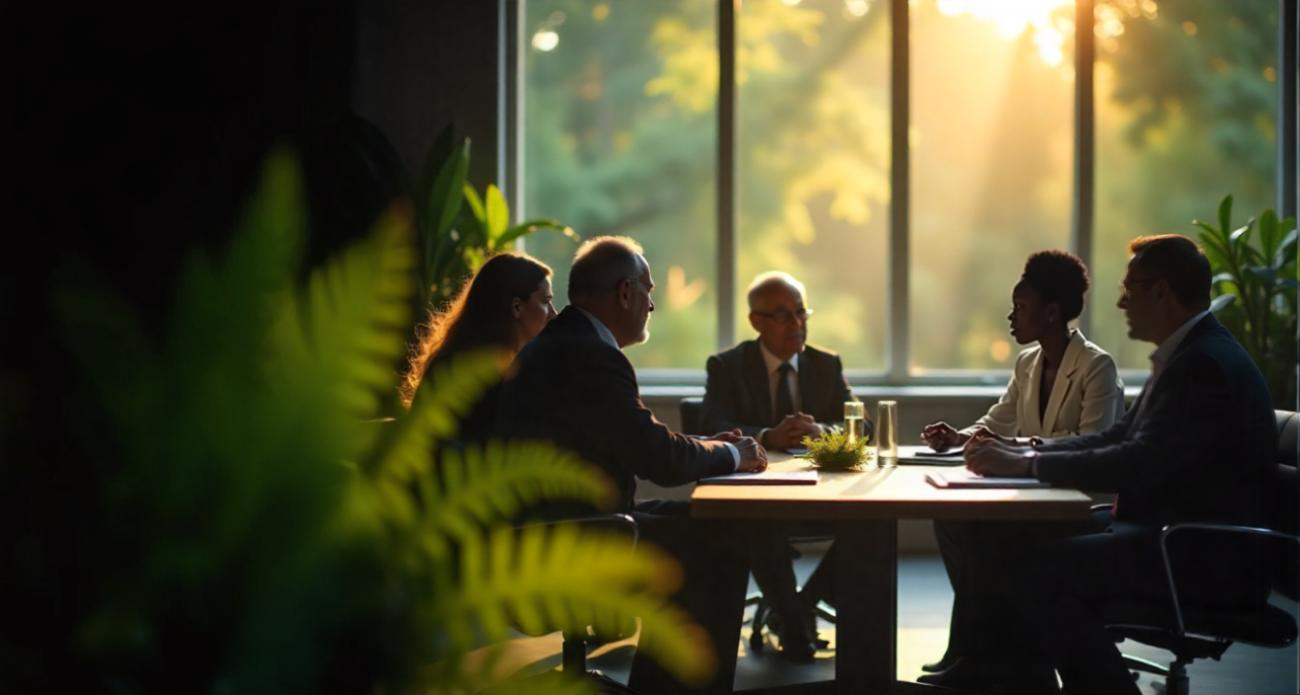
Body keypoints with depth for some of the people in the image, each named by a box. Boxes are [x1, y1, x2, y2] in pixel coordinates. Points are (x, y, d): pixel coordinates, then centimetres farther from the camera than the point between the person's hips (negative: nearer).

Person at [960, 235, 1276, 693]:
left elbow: (1138, 464, -27)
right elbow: (1119, 437, 15)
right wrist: (1024, 453, 2)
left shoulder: (1207, 364, -20)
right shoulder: (1188, 355, 13)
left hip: (1207, 557, -10)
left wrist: (1028, 465, -19)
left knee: (1036, 568, -22)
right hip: (1171, 532, 11)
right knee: (1013, 538, 6)